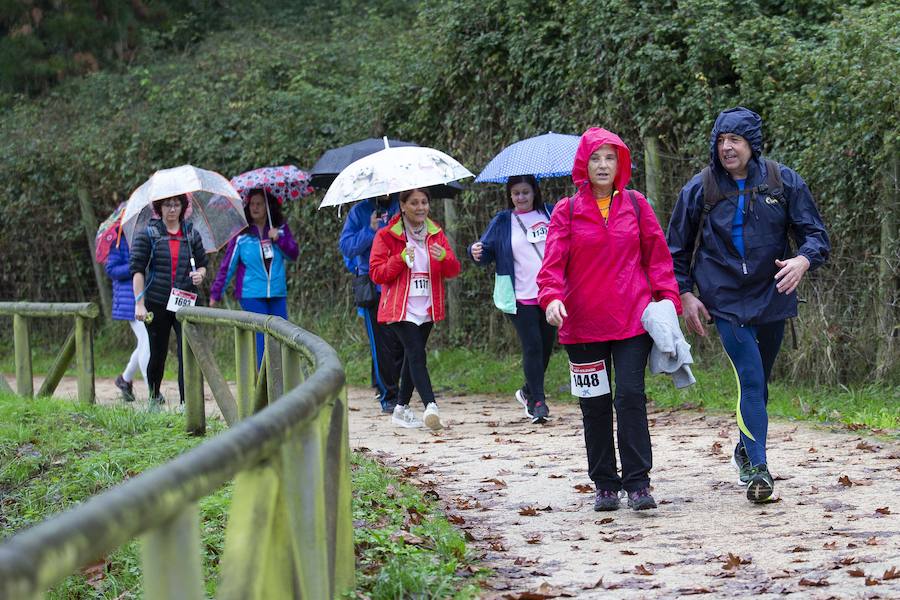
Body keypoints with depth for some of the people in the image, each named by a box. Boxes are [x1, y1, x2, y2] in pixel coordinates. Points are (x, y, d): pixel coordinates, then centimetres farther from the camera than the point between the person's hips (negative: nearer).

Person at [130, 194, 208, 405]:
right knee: (158, 353, 9)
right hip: (157, 304, -1)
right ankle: (154, 397, 27)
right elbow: (137, 269, -3)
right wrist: (139, 303, -10)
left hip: (185, 304, 1)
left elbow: (202, 263, 19)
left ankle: (186, 402, -14)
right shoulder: (148, 234, 1)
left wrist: (200, 274, -6)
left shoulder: (192, 235, 10)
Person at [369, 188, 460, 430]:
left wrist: (444, 257, -15)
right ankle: (431, 406, -31)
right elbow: (376, 273, -5)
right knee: (416, 353, -19)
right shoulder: (387, 235, -2)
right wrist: (401, 259, -19)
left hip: (426, 308, 5)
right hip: (400, 308, -5)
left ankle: (402, 408, 22)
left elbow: (453, 271, 8)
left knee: (412, 356, 11)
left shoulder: (436, 233, 12)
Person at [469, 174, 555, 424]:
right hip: (520, 298, -3)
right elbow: (487, 250, 1)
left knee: (546, 347, 10)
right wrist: (477, 253, -20)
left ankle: (529, 392, 30)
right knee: (532, 347, -10)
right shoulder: (502, 222, 3)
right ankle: (537, 401, -4)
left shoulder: (549, 214, 8)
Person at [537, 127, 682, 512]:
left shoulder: (635, 205, 7)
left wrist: (668, 298, 0)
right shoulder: (567, 211, 4)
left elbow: (657, 255, 10)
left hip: (632, 320, 0)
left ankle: (637, 482, -6)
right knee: (595, 405, 6)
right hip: (583, 324, 0)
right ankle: (605, 484, 16)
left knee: (630, 396, -9)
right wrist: (552, 296, -22)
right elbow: (554, 261, -4)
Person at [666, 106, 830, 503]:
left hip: (772, 296, 2)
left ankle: (745, 451, 36)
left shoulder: (784, 183, -2)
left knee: (759, 381, 15)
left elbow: (815, 234, -2)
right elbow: (677, 250, 8)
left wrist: (803, 260, -23)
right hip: (725, 302, -2)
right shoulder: (700, 189, -2)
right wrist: (684, 295, -1)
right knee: (751, 380, -15)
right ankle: (758, 469, -17)